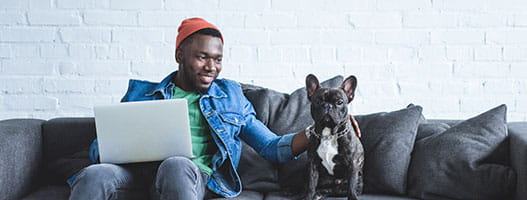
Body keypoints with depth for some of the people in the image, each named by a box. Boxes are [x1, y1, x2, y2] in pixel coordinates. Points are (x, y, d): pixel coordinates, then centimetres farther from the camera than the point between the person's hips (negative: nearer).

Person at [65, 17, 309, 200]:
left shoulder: (231, 96, 23)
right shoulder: (140, 92, 22)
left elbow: (272, 147, 19)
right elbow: (99, 147, 19)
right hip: (138, 174, 1)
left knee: (176, 165, -37)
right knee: (94, 175, -33)